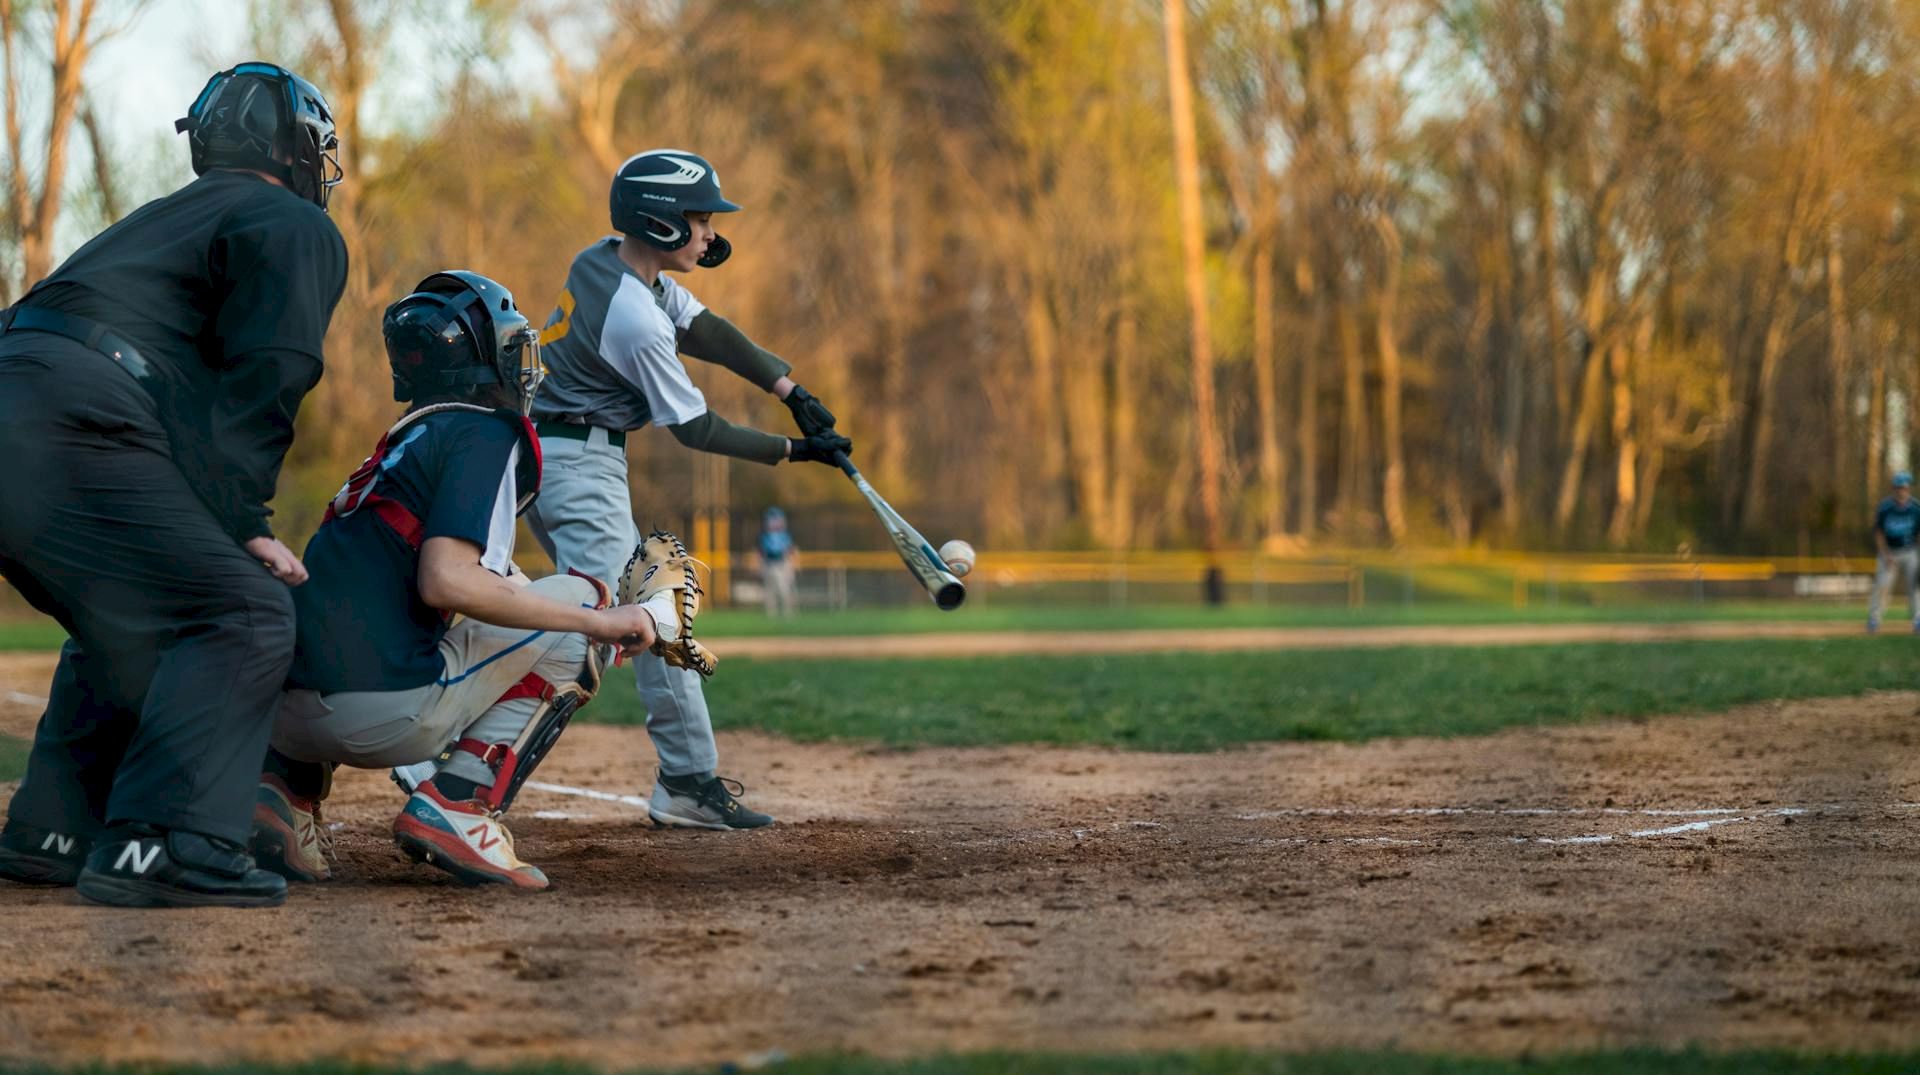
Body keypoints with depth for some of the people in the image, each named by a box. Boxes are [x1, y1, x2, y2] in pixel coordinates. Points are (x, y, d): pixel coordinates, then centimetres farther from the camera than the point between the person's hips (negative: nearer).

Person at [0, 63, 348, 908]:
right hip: (73, 429, -9)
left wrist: (230, 523, 24)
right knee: (245, 613, -9)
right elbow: (263, 383, -7)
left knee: (129, 630, 25)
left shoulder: (170, 217, 35)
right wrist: (244, 523, -8)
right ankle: (158, 847, -20)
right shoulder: (296, 229, 8)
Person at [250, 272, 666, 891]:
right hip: (385, 713, -8)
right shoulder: (486, 434, -2)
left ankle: (286, 791, 13)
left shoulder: (410, 439, 24)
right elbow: (448, 581, -17)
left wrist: (632, 629, 23)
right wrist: (599, 622, -9)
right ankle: (460, 805, -6)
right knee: (579, 602, 8)